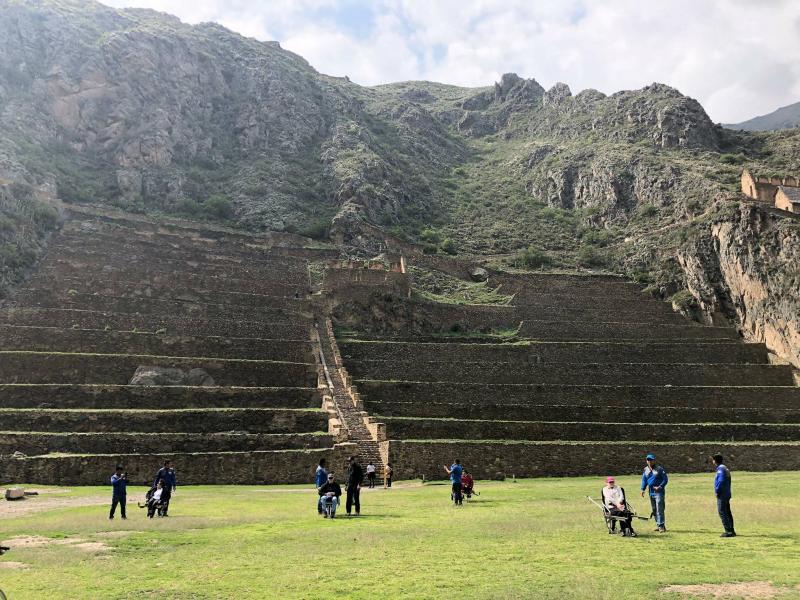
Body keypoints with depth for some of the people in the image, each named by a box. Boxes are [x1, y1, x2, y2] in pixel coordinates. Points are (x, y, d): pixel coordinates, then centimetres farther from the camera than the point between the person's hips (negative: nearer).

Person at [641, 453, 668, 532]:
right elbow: (644, 480, 16)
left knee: (659, 509, -13)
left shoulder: (659, 469, -6)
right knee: (654, 510, 10)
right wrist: (643, 489, 4)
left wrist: (660, 487, -15)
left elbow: (666, 479, -4)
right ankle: (658, 525, 19)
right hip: (651, 492, 6)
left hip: (659, 492, -6)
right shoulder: (645, 470, 10)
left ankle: (661, 526, -12)